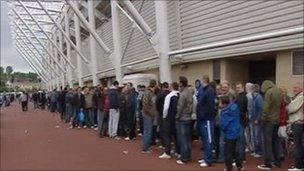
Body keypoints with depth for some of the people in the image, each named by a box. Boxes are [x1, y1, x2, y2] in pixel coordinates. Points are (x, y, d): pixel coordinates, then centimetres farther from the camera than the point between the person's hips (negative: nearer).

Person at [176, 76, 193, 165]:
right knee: (188, 139, 15)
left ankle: (184, 159, 6)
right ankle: (188, 156, 24)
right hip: (188, 118, 8)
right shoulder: (190, 93, 6)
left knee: (183, 140, -1)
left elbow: (180, 108, -18)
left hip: (182, 119, -8)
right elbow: (191, 106, 10)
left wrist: (177, 117, -5)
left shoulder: (182, 94, -19)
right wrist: (189, 114, 14)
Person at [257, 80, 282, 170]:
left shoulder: (269, 92, -12)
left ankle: (267, 163, -1)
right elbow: (280, 106, 11)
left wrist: (263, 119, -9)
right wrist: (277, 117, 13)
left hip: (269, 120, -8)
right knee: (275, 141, 16)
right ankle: (277, 161, 23)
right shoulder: (278, 91, 9)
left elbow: (266, 107, -17)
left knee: (267, 142, -3)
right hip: (277, 120, 8)